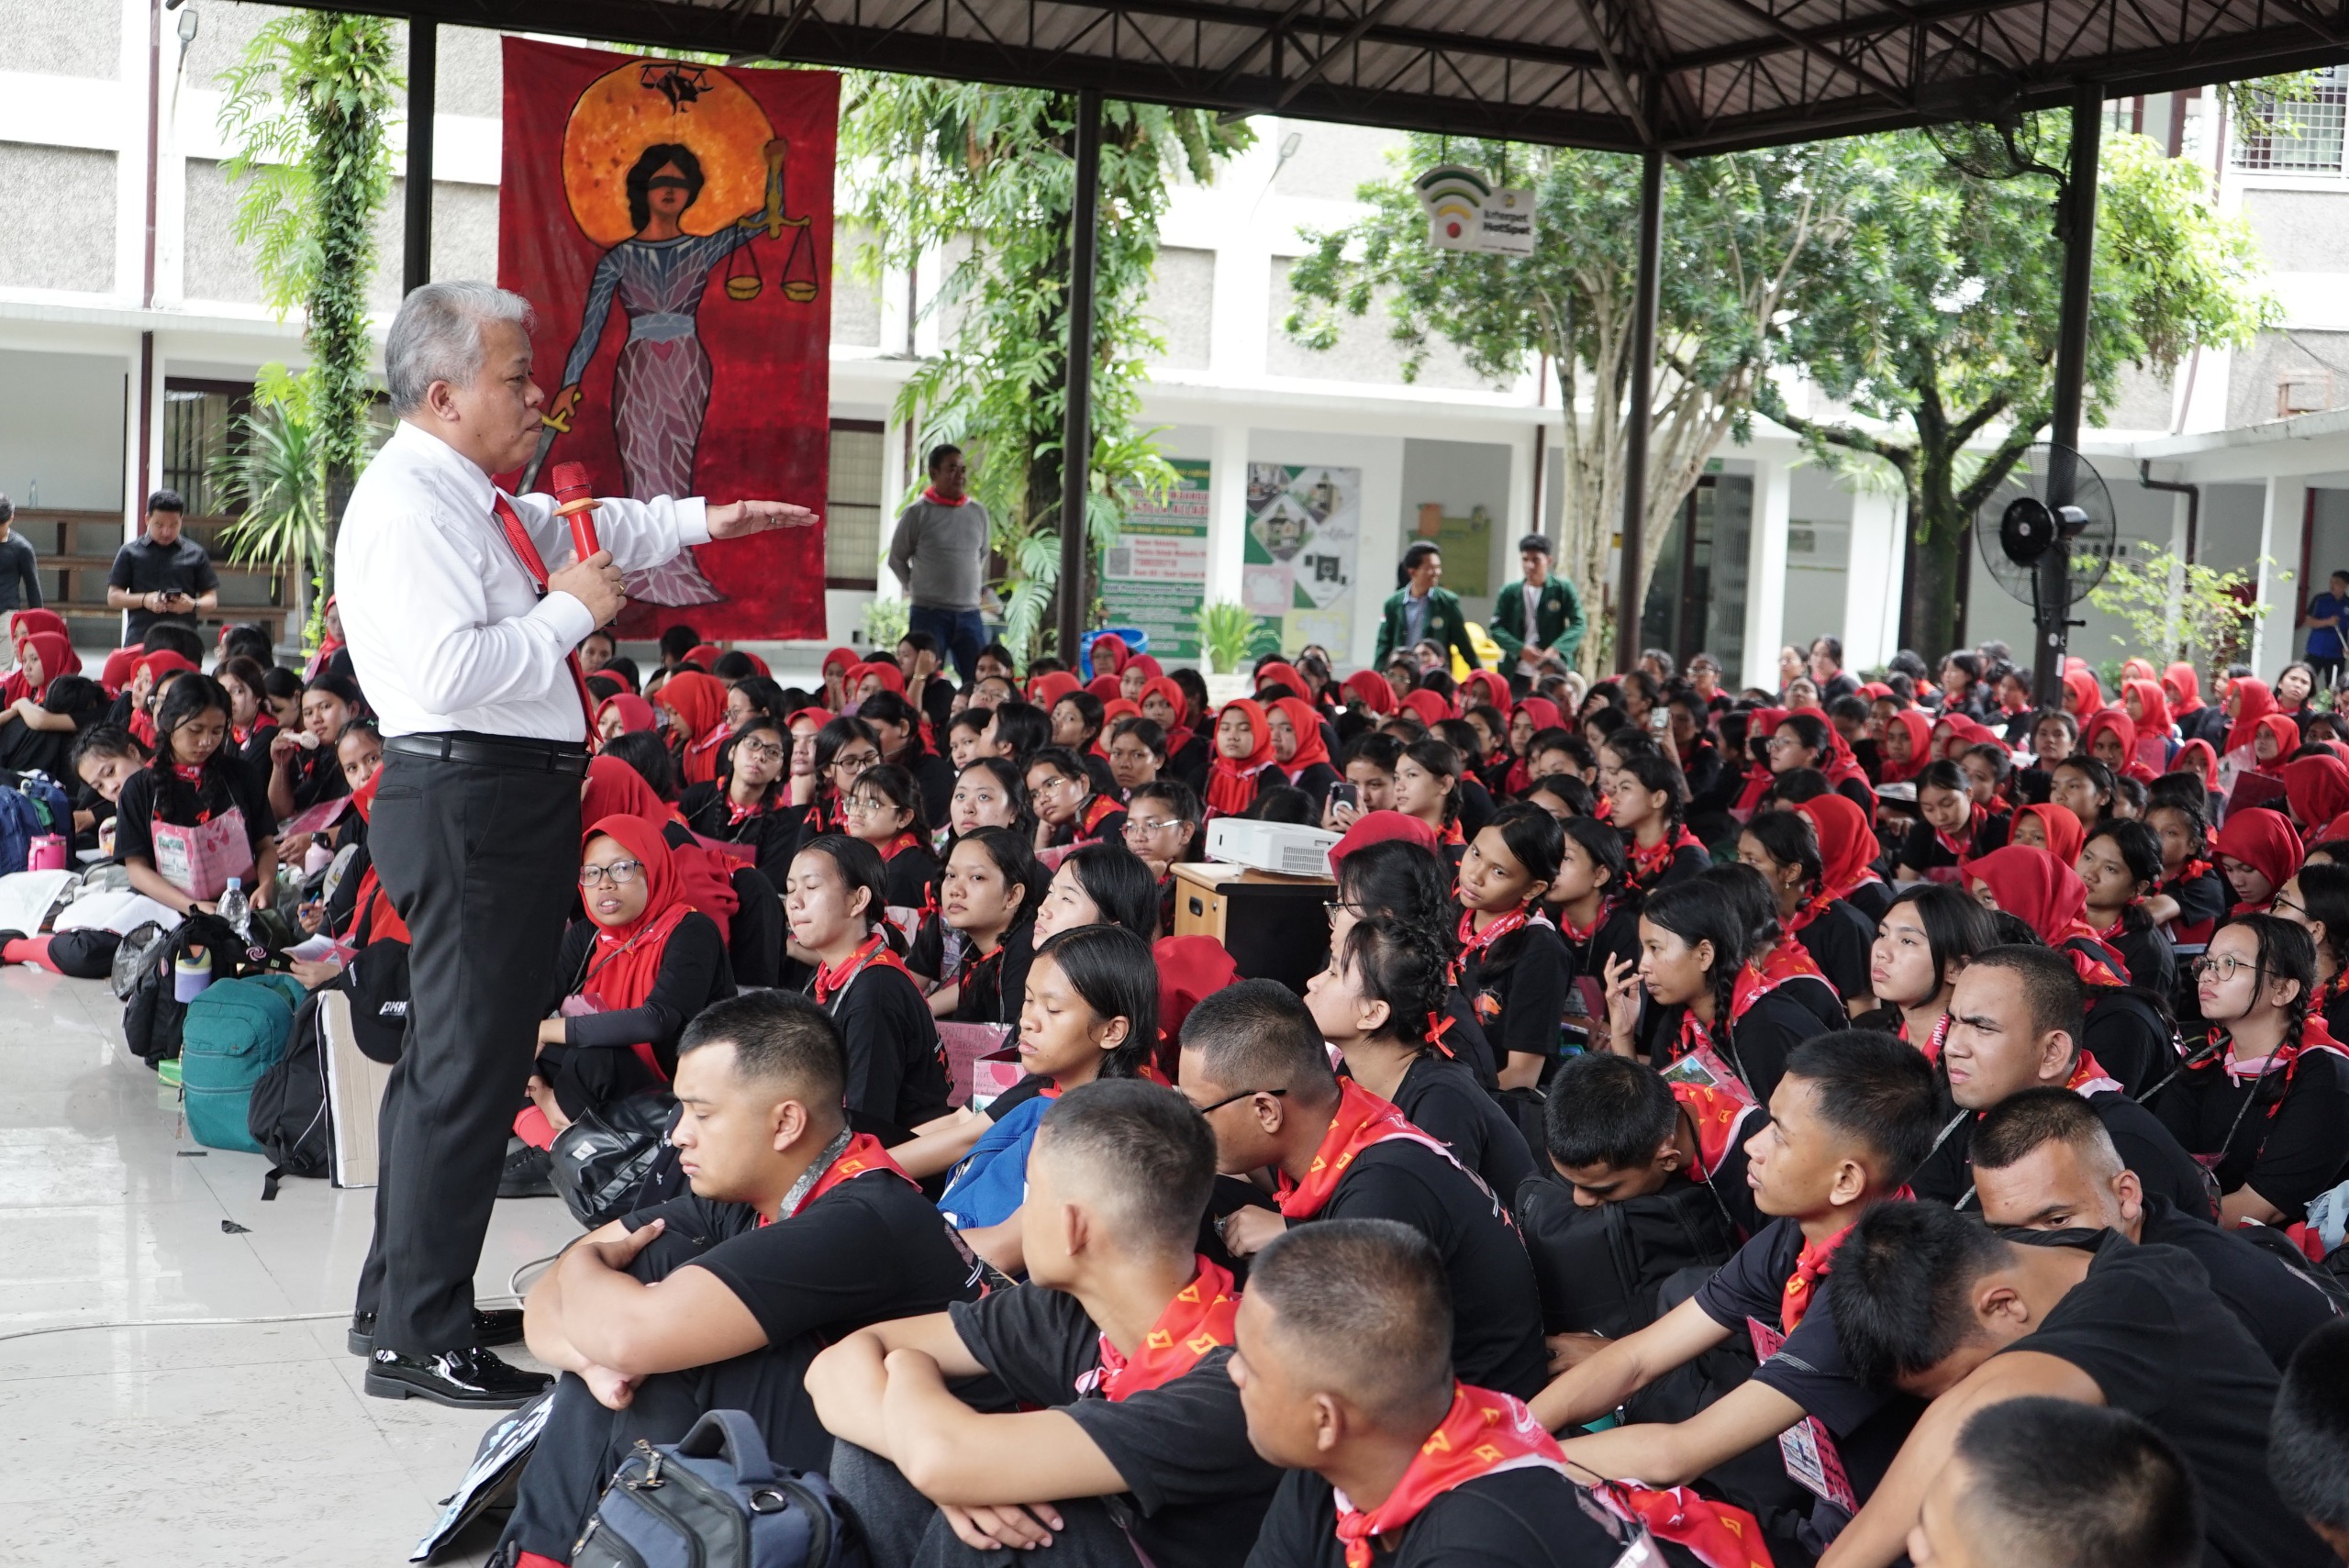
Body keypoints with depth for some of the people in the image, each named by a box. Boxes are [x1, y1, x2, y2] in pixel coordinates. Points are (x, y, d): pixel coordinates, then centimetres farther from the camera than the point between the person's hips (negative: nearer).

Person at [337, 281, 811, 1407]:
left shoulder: (480, 501, 15)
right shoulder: (411, 503, -16)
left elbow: (574, 529, 36)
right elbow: (450, 668, -28)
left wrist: (698, 521, 27)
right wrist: (568, 612, -16)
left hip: (507, 800, 11)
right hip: (470, 799, -11)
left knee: (448, 1054, 19)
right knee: (468, 1063, -7)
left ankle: (401, 1299, 33)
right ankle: (420, 1338, 0)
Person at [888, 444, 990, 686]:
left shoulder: (978, 512, 9)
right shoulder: (917, 513, -3)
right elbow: (896, 559, 5)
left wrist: (978, 589, 14)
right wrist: (917, 588, 5)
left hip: (970, 613, 4)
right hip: (929, 613, -4)